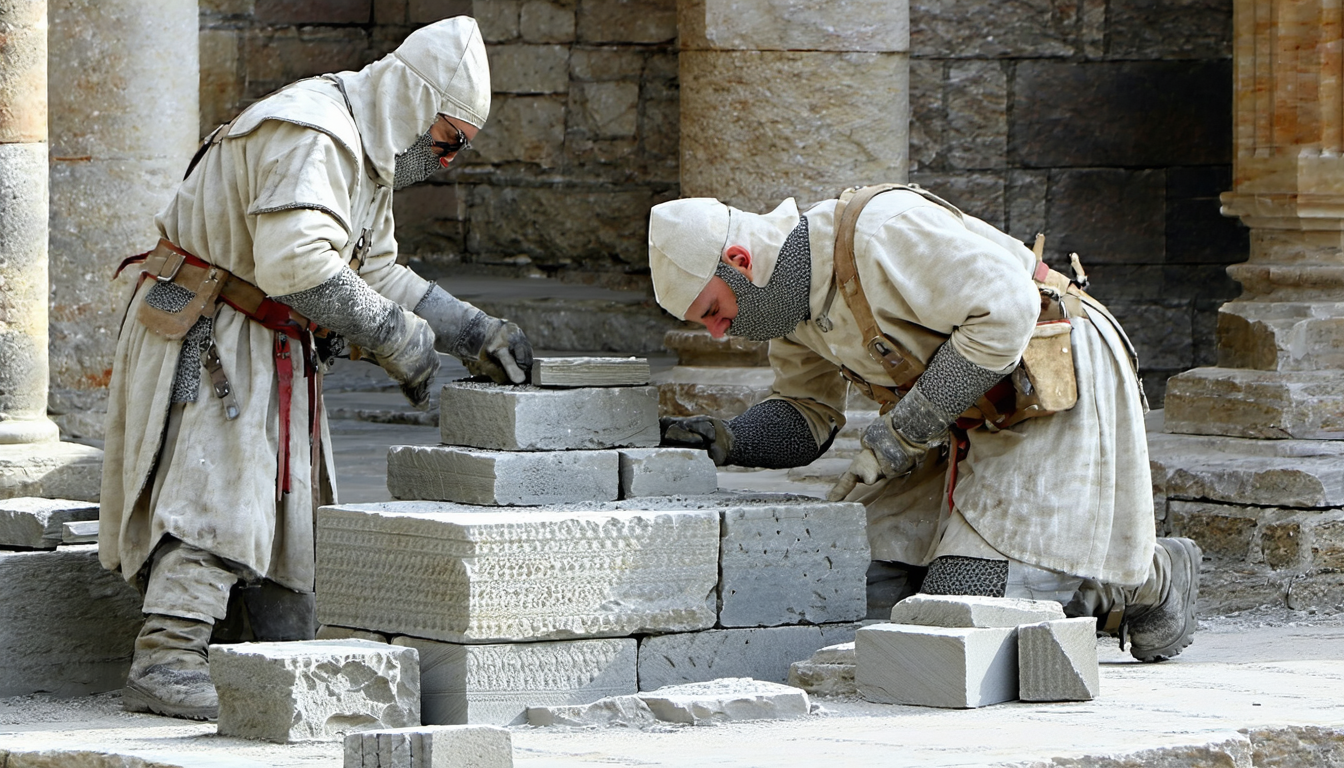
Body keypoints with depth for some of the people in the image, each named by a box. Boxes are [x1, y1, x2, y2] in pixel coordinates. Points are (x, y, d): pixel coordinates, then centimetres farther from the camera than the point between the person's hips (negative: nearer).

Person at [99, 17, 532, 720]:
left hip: (273, 354, 11)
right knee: (217, 493, -19)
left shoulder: (365, 154, 14)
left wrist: (473, 332, 12)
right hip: (206, 341, -11)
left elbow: (375, 271, 19)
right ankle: (164, 663, -24)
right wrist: (396, 335, -26)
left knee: (285, 500, 12)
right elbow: (299, 266, -34)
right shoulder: (308, 139, -22)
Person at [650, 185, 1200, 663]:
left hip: (1059, 395, -9)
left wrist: (902, 433, -26)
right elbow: (807, 415, 14)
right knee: (873, 594, -2)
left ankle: (1151, 579, 7)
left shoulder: (881, 229, -25)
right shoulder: (789, 302, 3)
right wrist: (730, 442, -9)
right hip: (976, 421, 9)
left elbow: (1006, 309, -29)